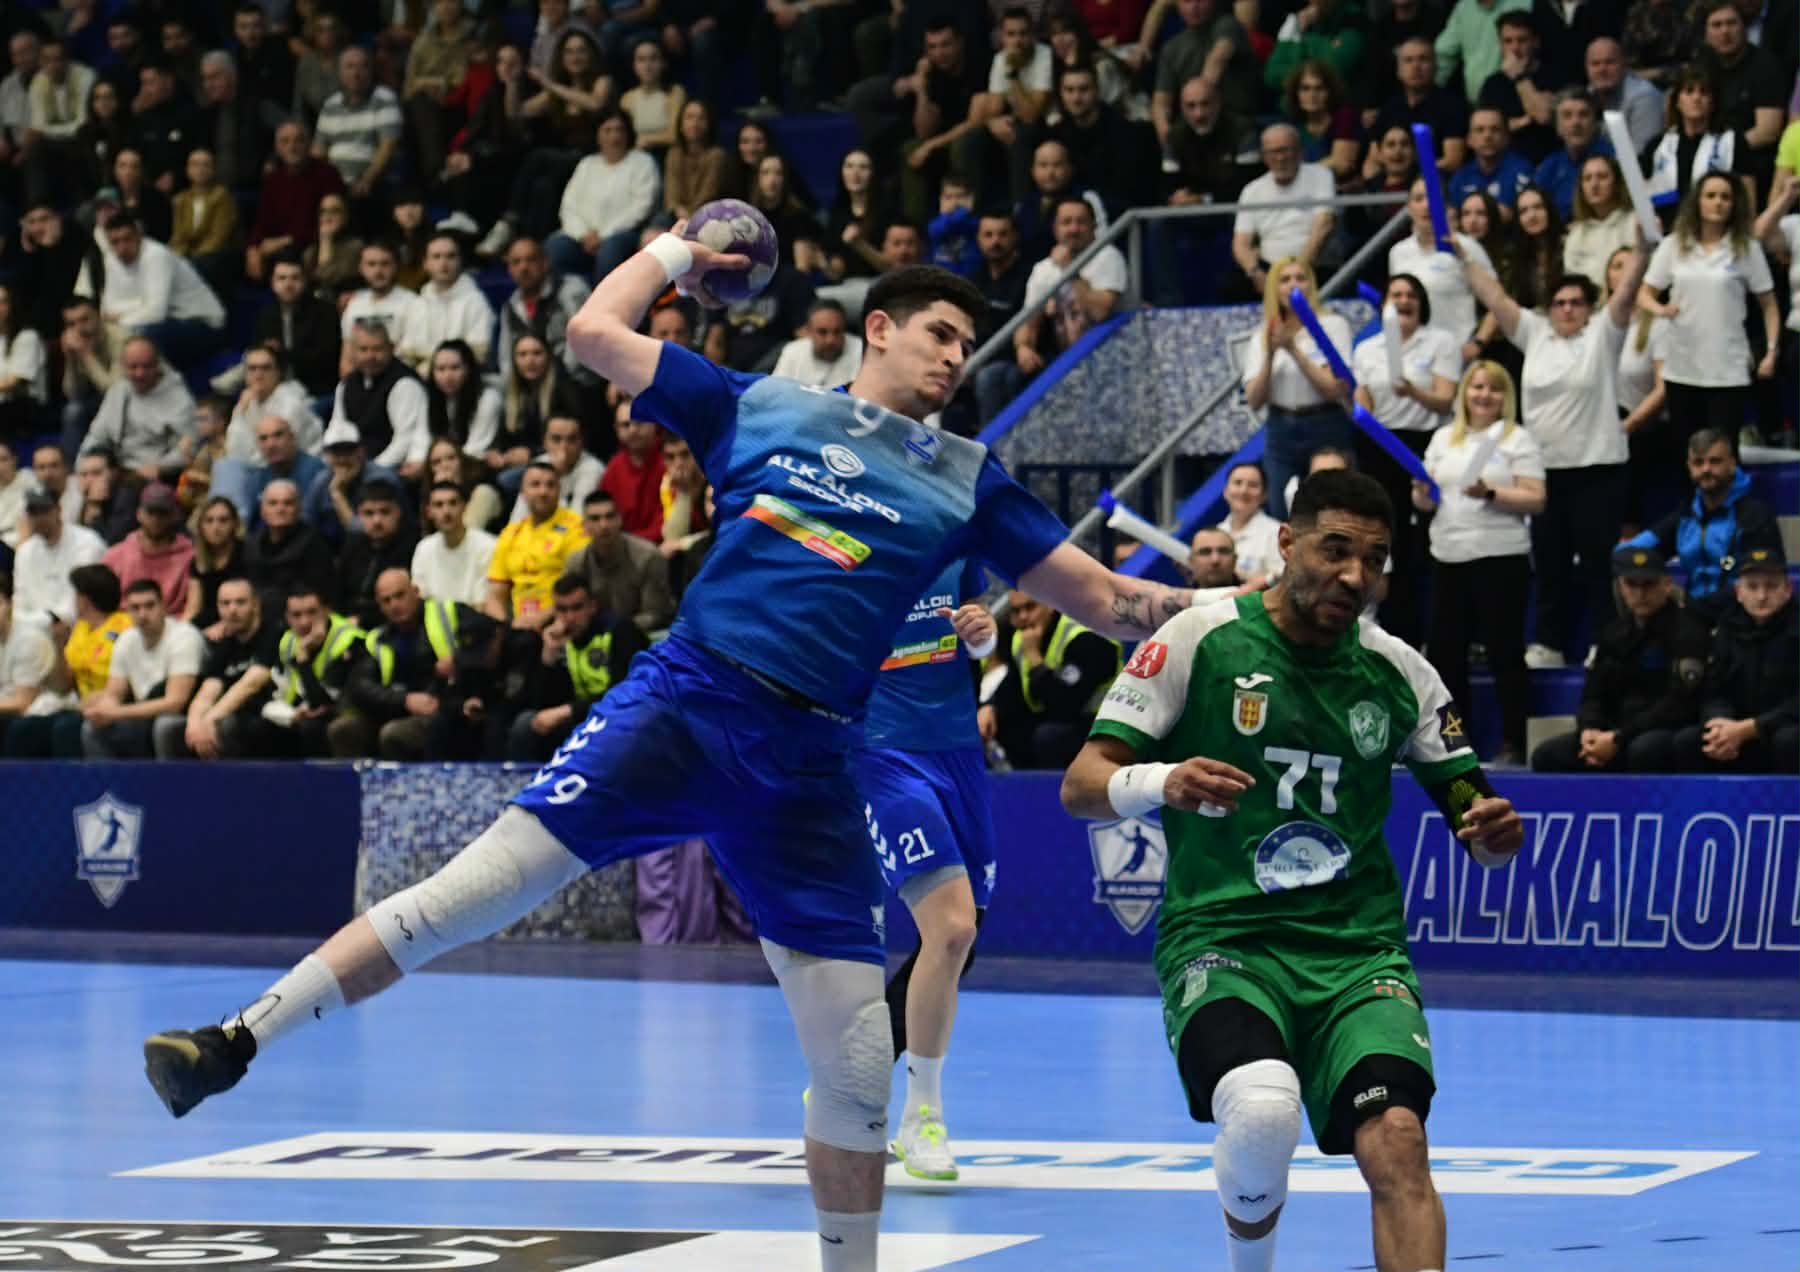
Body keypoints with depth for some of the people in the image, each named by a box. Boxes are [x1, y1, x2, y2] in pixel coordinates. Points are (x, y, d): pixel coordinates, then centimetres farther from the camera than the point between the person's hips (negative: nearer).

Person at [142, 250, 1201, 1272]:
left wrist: (1202, 606, 5)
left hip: (807, 765, 2)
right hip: (684, 700, -2)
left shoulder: (966, 479, 16)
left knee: (857, 1070, -2)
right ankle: (239, 1042, -14)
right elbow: (598, 331, 17)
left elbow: (1098, 595, 15)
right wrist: (674, 250, 29)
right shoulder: (761, 406, 13)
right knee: (490, 878, -19)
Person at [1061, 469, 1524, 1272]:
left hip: (1358, 950, 3)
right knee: (1260, 1112, -30)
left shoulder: (1397, 671, 8)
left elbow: (1472, 815, 16)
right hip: (1221, 938, -3)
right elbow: (1081, 786, -2)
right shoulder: (1199, 640, -1)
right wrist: (1161, 782, -24)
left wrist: (1494, 831, -10)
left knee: (1395, 1141, -24)